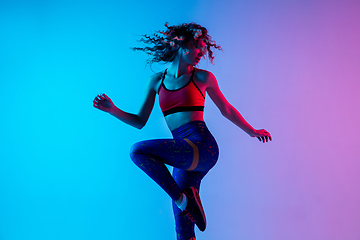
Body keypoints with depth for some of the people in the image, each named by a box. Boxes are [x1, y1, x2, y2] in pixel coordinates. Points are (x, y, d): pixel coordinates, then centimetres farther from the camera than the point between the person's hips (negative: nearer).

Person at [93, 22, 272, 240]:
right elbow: (140, 122, 14)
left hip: (202, 147, -4)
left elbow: (226, 109, 17)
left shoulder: (202, 77, 5)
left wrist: (252, 131, 26)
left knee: (138, 151, -22)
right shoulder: (157, 80, 13)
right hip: (184, 155, 4)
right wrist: (113, 110, 0)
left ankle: (183, 198, -11)